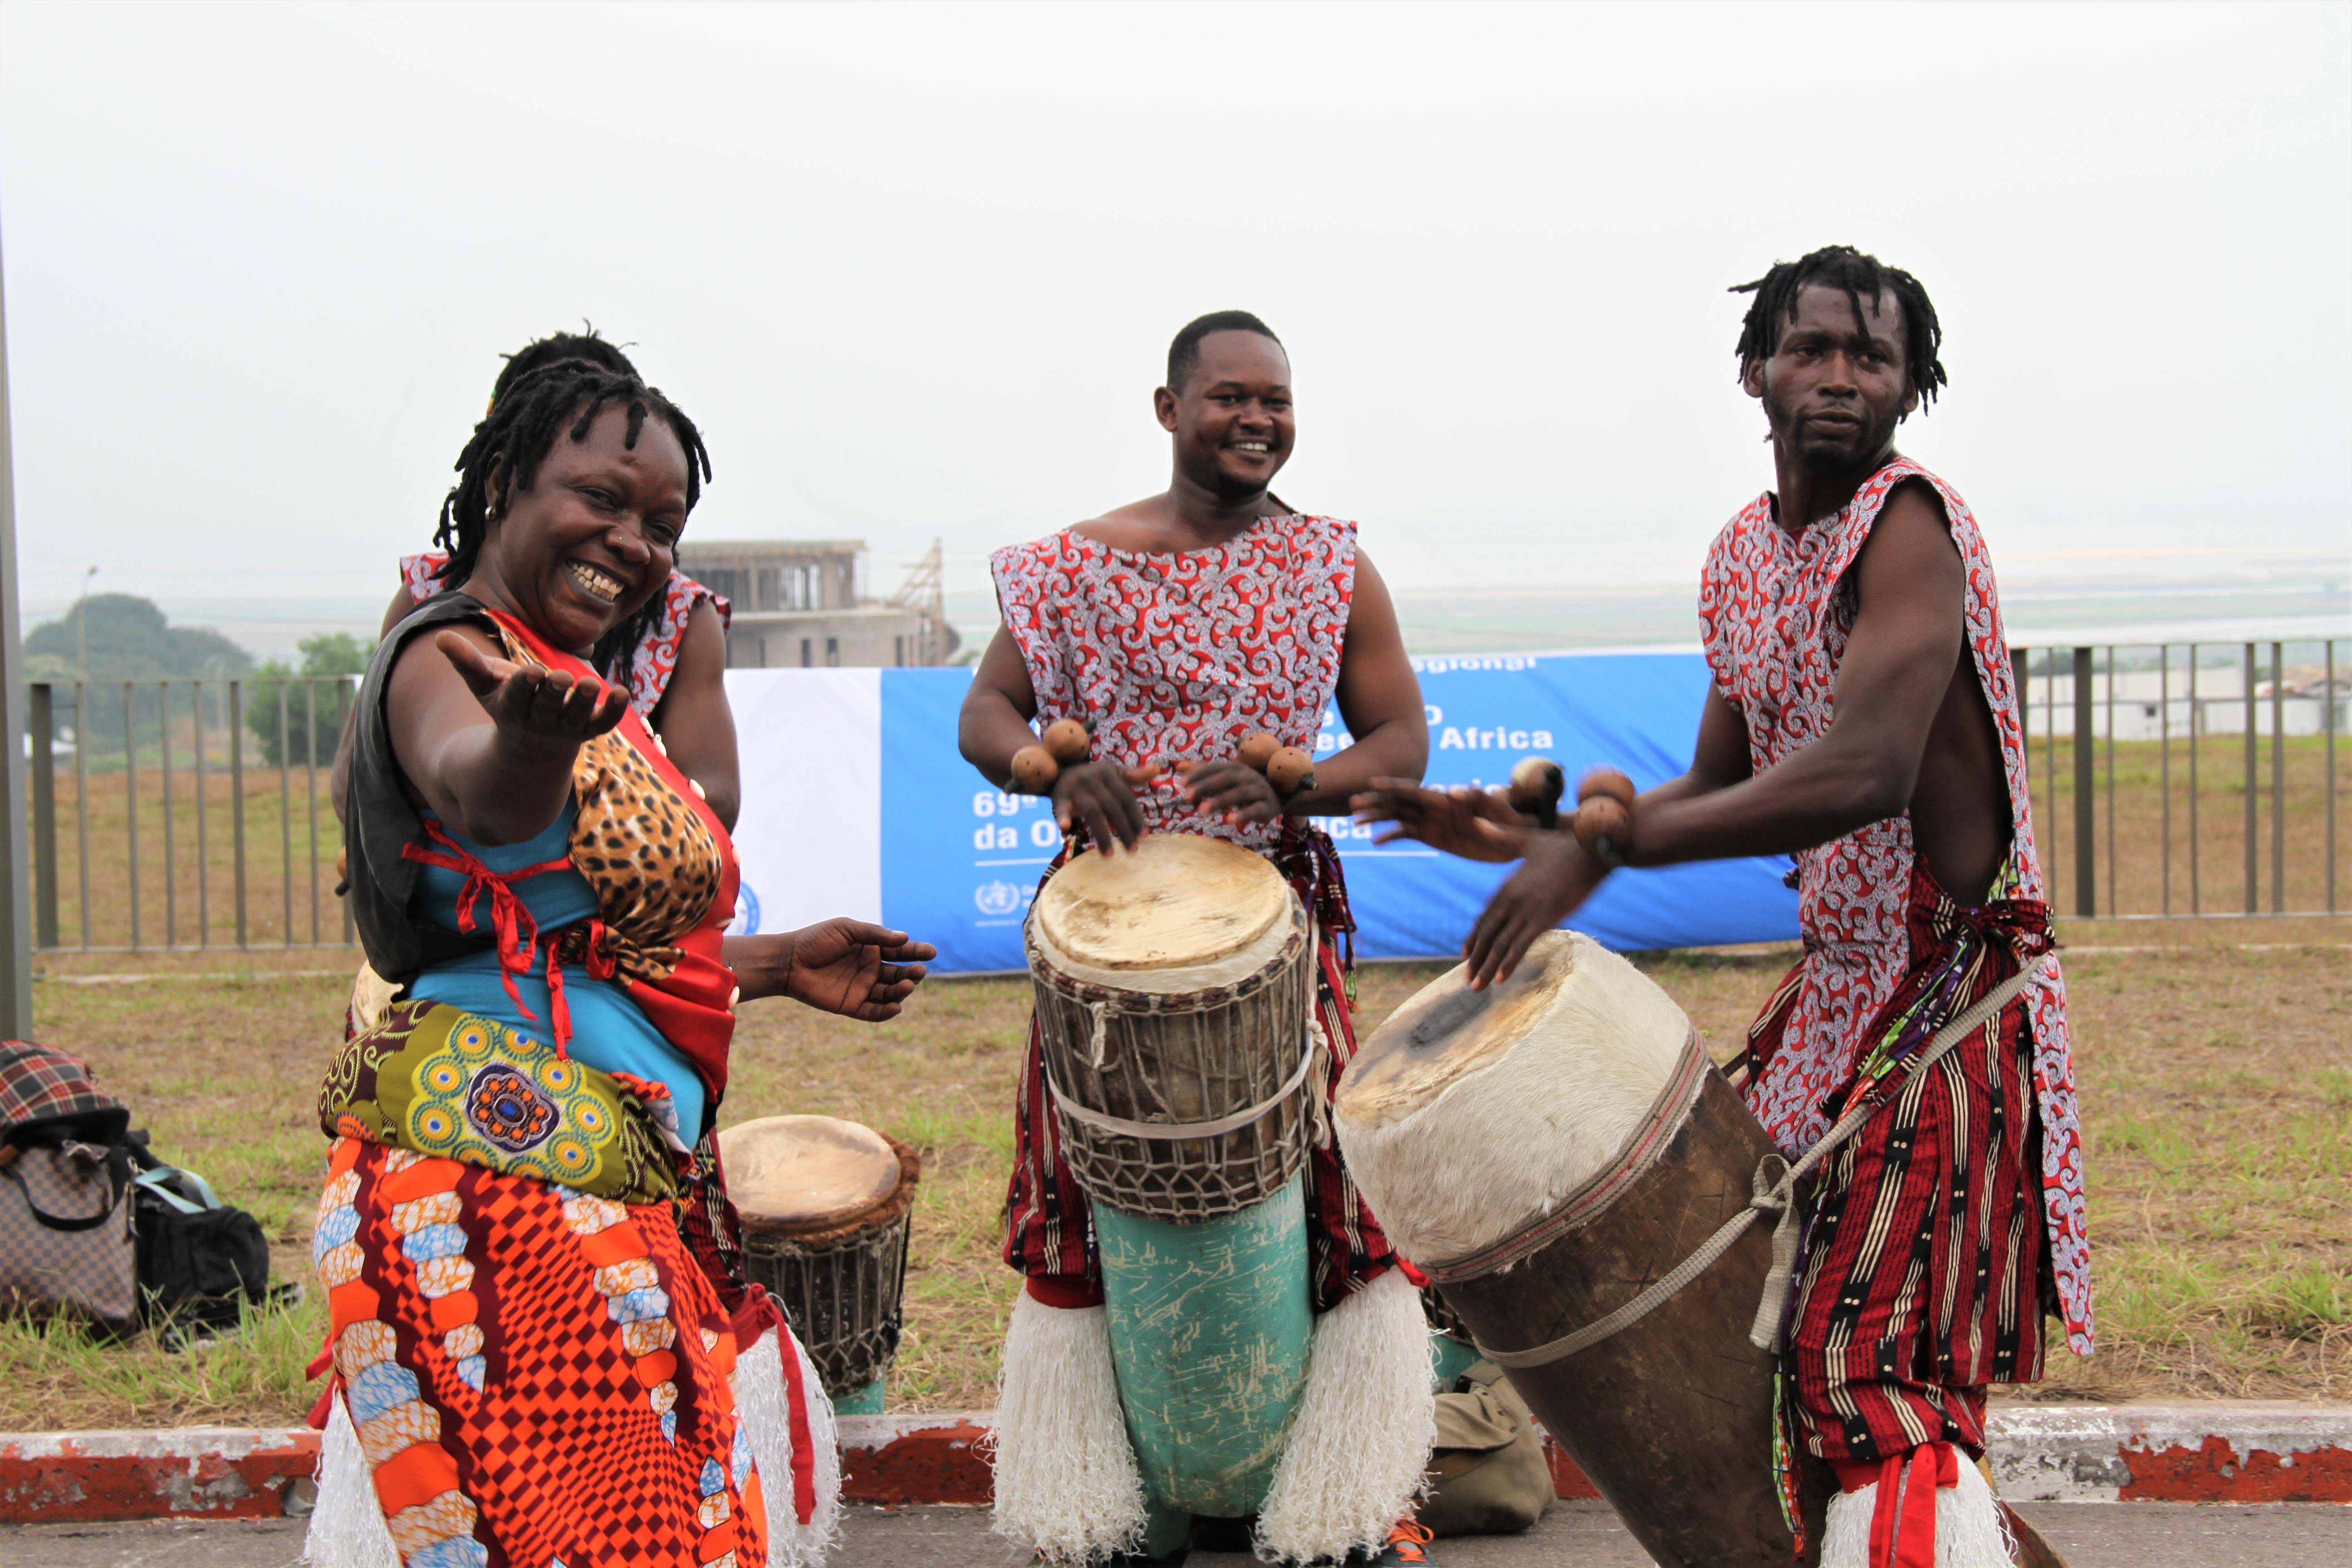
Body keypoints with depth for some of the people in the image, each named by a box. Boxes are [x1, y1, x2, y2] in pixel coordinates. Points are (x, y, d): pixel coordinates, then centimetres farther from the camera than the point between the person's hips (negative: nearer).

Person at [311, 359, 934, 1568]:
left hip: (609, 1177, 10)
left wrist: (784, 966, 28)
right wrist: (531, 738, -57)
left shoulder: (570, 683, 21)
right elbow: (479, 795, -36)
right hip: (502, 1163, -10)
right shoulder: (448, 656, -10)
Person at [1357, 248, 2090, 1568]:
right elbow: (1723, 791, 15)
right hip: (1837, 980, 9)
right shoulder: (1743, 554, 8)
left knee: (1876, 1374, -10)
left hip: (1952, 994, -9)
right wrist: (1527, 838, 1)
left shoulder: (1909, 521, -19)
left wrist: (1600, 845, -33)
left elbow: (1862, 775, -32)